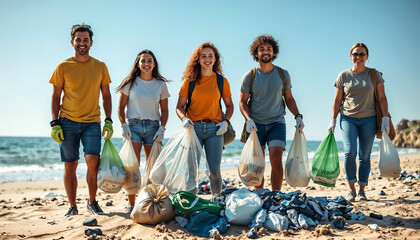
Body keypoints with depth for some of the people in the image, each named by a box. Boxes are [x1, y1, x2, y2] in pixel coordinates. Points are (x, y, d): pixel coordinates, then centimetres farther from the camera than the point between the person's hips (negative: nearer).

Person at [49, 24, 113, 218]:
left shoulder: (100, 67, 7)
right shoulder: (63, 67, 3)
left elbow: (106, 96, 11)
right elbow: (56, 97, 5)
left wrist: (108, 121, 1)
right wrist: (55, 123, -4)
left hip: (92, 122, 0)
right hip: (68, 122, 0)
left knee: (93, 162, -12)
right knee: (70, 166, 3)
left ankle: (92, 202, 8)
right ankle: (72, 207, 15)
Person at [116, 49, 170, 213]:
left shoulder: (161, 85, 9)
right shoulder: (130, 83, 5)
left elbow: (164, 110, 10)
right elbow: (121, 107, 6)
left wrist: (162, 128, -3)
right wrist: (124, 125, -8)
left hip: (153, 126, 2)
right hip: (133, 125, -2)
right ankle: (131, 204, -4)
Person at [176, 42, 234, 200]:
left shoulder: (222, 81, 8)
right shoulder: (190, 80, 5)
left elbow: (229, 105, 16)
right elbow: (180, 106, 7)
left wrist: (225, 122, -1)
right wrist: (183, 118, -13)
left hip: (214, 128, 0)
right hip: (193, 127, 0)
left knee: (214, 169, -6)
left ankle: (216, 197, 18)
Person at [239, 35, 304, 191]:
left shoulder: (283, 74, 4)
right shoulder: (249, 77, -1)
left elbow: (289, 98, 13)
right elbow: (242, 102, 4)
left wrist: (297, 116, -1)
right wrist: (248, 119, -13)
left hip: (277, 122, 0)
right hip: (255, 125, 0)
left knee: (276, 160, -14)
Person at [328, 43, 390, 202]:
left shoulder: (375, 75, 5)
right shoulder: (343, 76, 5)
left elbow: (382, 98, 4)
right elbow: (337, 100, 8)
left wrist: (385, 118, -4)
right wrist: (333, 120, 3)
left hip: (368, 119, 1)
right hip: (348, 118, 0)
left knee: (365, 156, 1)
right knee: (350, 152, -15)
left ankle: (362, 191, 12)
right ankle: (351, 189, -1)